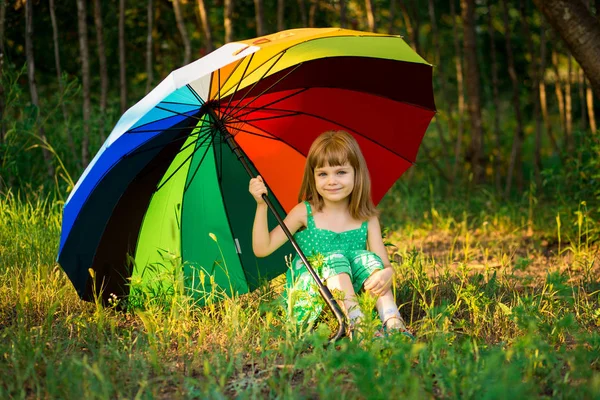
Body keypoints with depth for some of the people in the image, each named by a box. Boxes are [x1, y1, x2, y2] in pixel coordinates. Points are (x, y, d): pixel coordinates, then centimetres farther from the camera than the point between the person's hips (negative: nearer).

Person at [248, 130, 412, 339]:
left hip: (353, 294, 2)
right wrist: (261, 205, -18)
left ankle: (392, 322, -38)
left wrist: (386, 273, -30)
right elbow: (262, 249, -7)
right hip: (307, 299, -2)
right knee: (334, 259, -25)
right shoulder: (304, 213, -2)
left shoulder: (368, 219, 2)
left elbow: (384, 263, -6)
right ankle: (356, 323, -44)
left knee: (366, 258, -21)